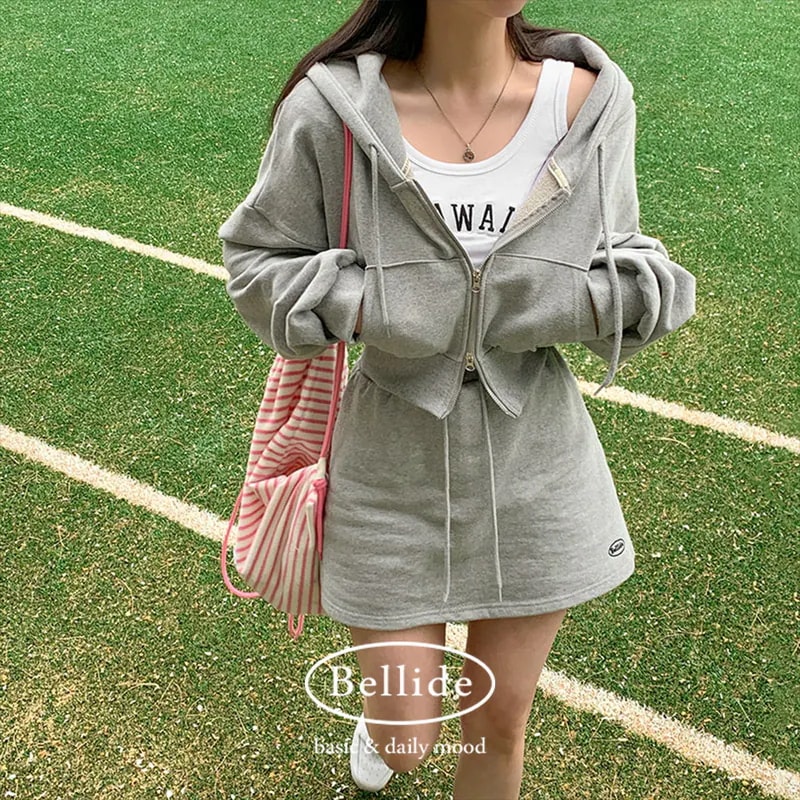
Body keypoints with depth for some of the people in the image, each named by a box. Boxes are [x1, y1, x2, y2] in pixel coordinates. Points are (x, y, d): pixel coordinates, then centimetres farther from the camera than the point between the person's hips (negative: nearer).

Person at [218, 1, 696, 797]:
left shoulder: (592, 99, -9)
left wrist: (632, 293, -20)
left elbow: (619, 258, 3)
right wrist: (357, 305, -20)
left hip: (535, 463, 2)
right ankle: (381, 707, 55)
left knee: (499, 728, 18)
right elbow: (257, 259, -3)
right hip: (393, 466, -1)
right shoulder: (332, 108, -15)